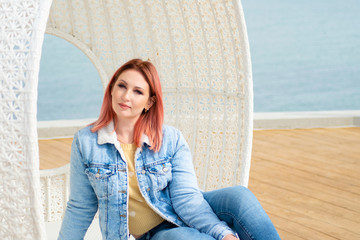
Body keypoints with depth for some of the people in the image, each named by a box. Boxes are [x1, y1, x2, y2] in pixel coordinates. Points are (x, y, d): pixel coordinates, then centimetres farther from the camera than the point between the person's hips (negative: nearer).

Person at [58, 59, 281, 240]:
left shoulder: (171, 139, -5)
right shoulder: (85, 142, -4)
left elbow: (187, 197, -13)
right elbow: (80, 209, 4)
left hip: (184, 218, 2)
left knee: (238, 196, -26)